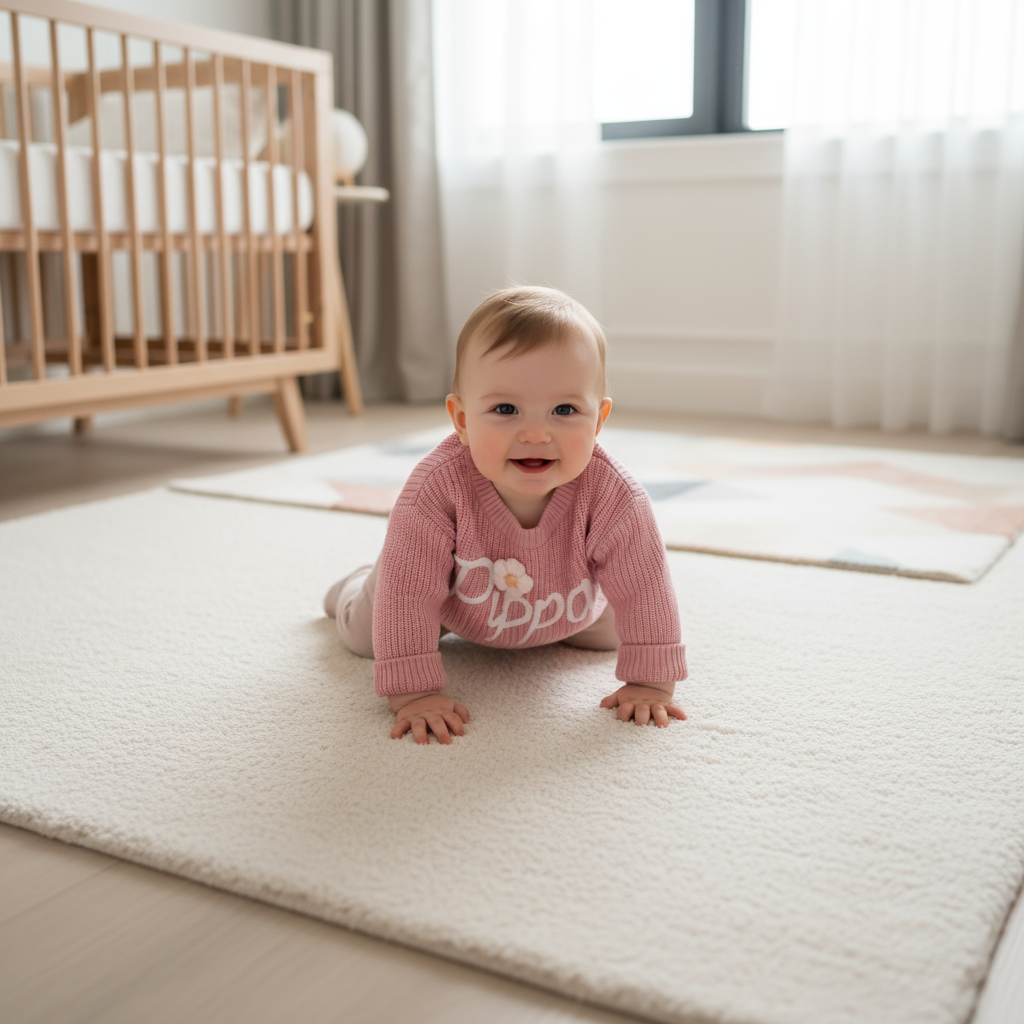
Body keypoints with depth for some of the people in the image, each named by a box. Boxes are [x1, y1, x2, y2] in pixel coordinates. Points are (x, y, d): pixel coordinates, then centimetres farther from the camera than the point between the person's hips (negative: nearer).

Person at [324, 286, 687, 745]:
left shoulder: (612, 497, -41)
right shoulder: (439, 485, -44)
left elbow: (643, 587, -30)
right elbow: (408, 588, -40)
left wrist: (651, 682, -30)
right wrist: (413, 692, -42)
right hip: (452, 596, -1)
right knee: (364, 634, 12)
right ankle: (357, 587, 47)